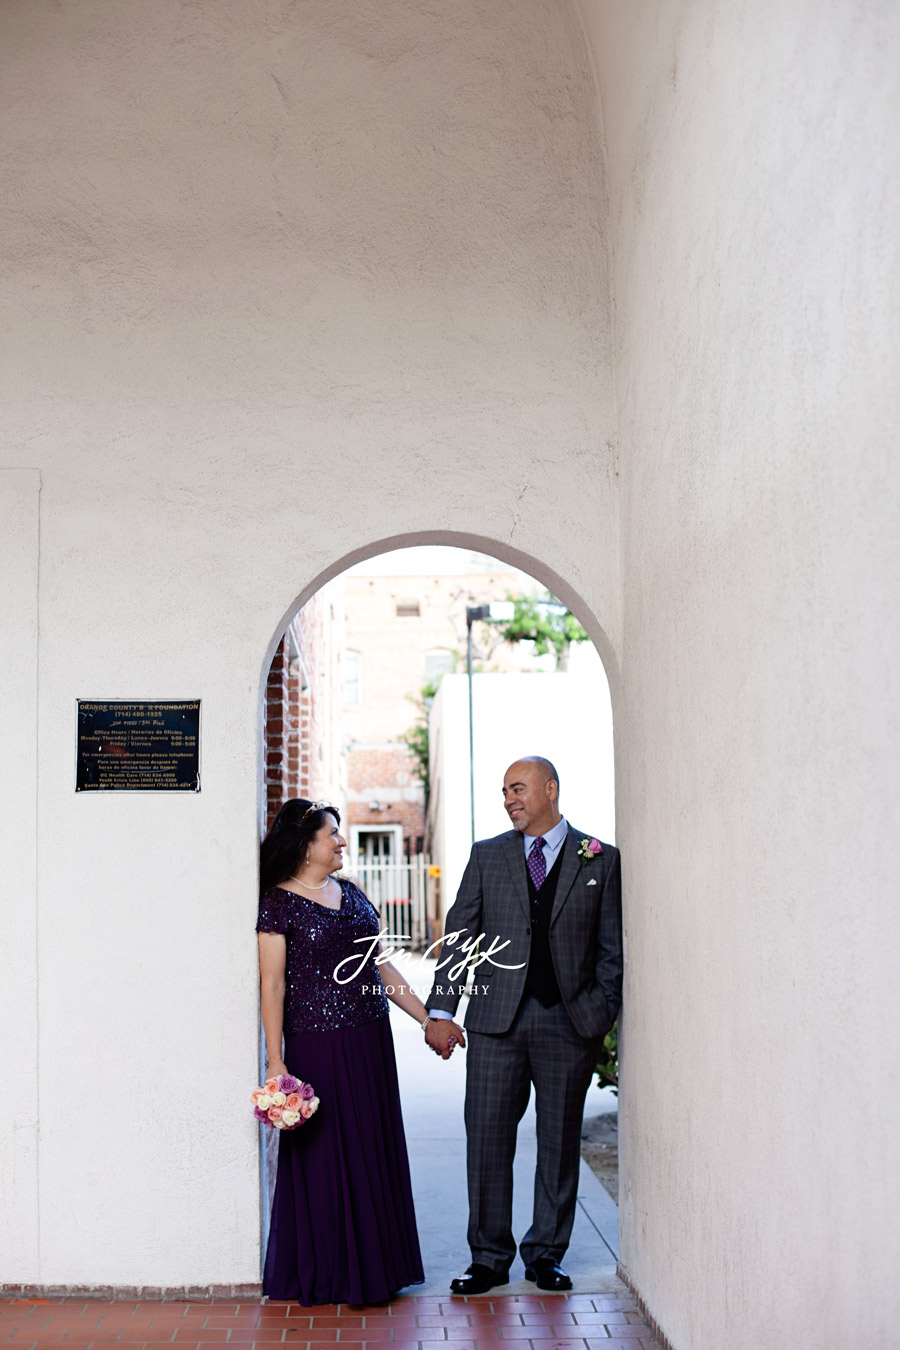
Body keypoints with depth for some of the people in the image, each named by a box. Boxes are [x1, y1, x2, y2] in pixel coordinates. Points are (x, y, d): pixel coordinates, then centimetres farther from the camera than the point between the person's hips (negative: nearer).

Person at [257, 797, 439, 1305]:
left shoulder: (350, 893, 11)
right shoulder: (279, 903, -8)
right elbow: (273, 985, -10)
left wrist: (427, 1017, 13)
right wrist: (275, 1062, -15)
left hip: (370, 1038, 6)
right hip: (318, 1043, -6)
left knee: (375, 1149, 11)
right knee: (326, 1154, 2)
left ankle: (375, 1264, 24)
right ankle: (328, 1274, 16)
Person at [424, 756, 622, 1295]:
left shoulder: (601, 860, 4)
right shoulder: (487, 856, 8)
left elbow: (613, 947, 5)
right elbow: (458, 935, 6)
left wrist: (603, 1014, -4)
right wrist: (441, 1009, -2)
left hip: (570, 1022, -1)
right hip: (497, 1018, 1)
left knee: (560, 1141, 7)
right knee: (487, 1138, 1)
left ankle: (546, 1255, 21)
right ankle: (490, 1257, 14)